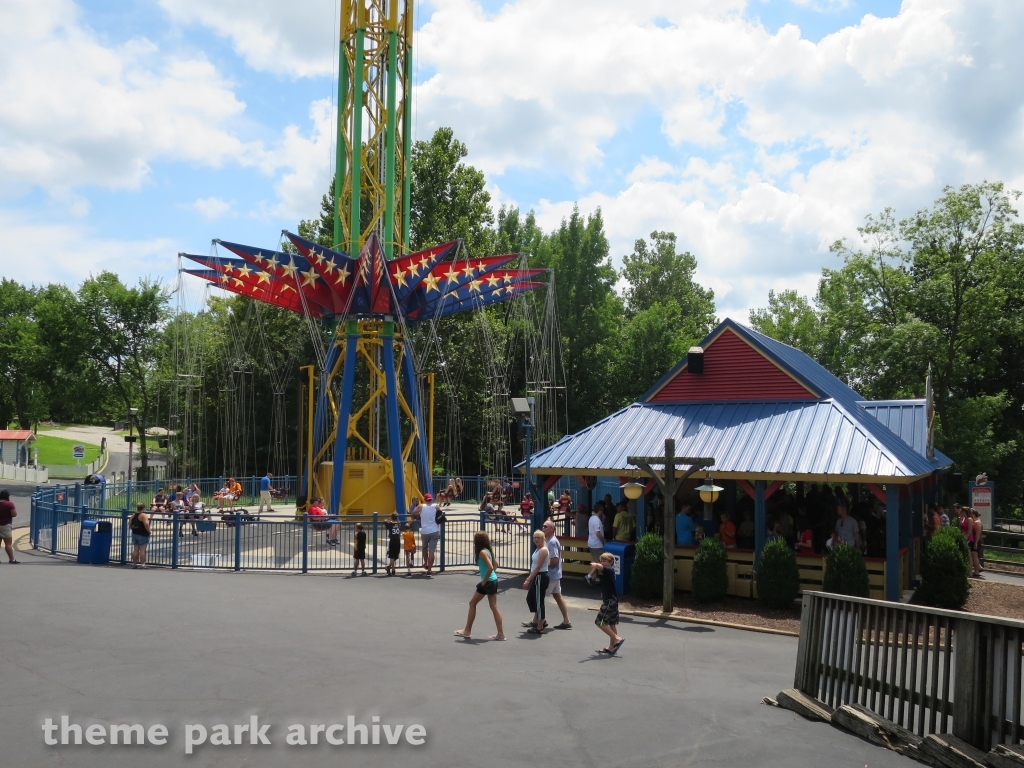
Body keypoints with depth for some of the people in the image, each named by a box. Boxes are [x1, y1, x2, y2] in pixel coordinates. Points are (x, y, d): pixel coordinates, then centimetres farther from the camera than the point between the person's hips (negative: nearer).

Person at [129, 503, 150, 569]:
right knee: (142, 550, -5)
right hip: (143, 535, -7)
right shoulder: (144, 515, -15)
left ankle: (135, 563, 16)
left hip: (134, 534, 7)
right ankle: (142, 564, -6)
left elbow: (129, 524, 14)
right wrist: (148, 531, -13)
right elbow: (146, 524, -26)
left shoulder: (133, 515, 9)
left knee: (135, 550, 11)